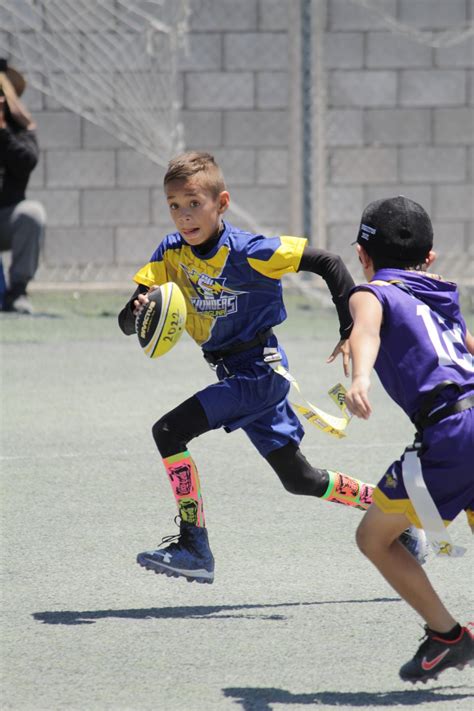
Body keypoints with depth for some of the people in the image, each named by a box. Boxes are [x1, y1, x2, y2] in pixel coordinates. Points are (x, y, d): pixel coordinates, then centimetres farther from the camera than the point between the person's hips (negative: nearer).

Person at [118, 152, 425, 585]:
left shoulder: (247, 252, -21)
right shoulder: (171, 252, -3)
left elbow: (328, 263, -16)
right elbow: (128, 322, -6)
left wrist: (352, 332, -14)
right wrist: (138, 313, -30)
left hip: (261, 370, -7)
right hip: (234, 375, 7)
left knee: (169, 432, -20)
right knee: (298, 478, 16)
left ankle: (194, 546, -16)